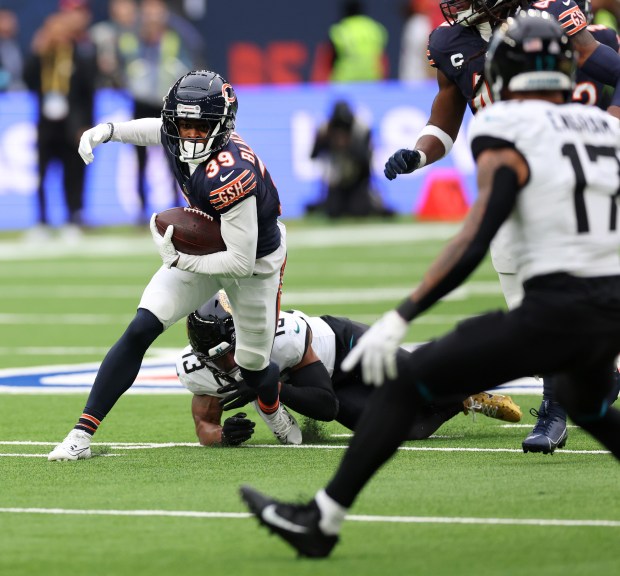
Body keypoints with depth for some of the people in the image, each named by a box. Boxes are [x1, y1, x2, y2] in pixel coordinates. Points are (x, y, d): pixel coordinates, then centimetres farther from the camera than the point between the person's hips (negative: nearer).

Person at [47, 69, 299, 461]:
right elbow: (157, 129, 9)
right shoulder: (179, 140, -20)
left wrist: (177, 259, -32)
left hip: (256, 259, -5)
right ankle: (83, 434, -11)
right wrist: (108, 131, -5)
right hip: (202, 248, 5)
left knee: (253, 366, 9)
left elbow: (242, 263, -36)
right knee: (140, 331, -11)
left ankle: (272, 407, 49)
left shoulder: (228, 176, -41)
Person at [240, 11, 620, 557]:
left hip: (553, 313, -7)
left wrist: (400, 318, -18)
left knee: (407, 380, 0)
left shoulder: (509, 141, -6)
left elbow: (474, 243, -16)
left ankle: (321, 520, -1)